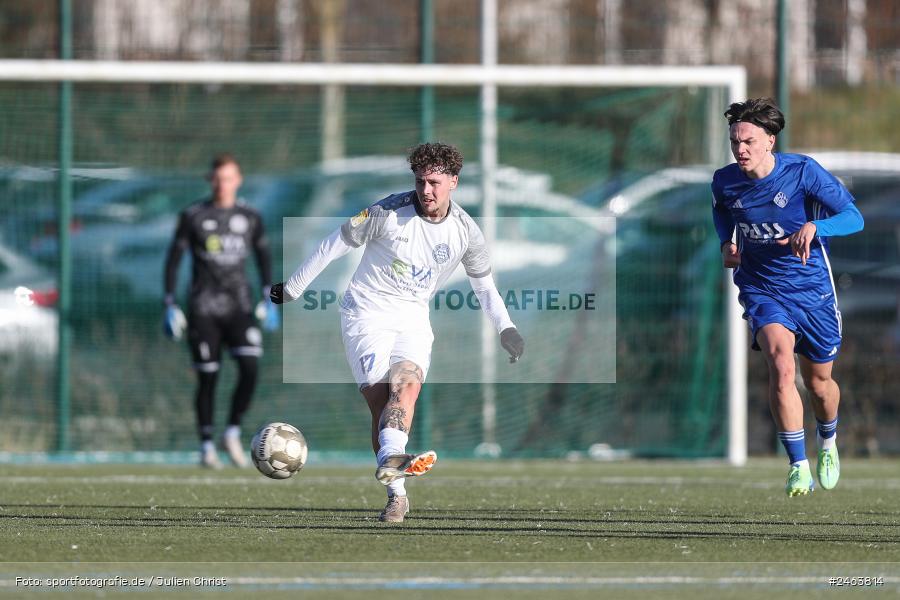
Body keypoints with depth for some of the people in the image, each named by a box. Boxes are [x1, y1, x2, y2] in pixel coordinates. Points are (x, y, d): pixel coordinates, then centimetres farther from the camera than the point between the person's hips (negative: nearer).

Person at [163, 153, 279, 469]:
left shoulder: (250, 218, 8)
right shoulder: (193, 217, 1)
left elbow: (264, 256, 20)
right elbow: (173, 259, 4)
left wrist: (269, 298, 13)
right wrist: (170, 304, -1)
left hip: (239, 306, 2)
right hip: (204, 309, -2)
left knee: (249, 369, -16)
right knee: (207, 378, -1)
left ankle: (232, 434, 0)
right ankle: (206, 446, 9)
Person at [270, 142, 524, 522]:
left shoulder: (466, 232, 0)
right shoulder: (389, 212, -12)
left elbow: (484, 286, 16)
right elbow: (335, 245, -3)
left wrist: (506, 330, 4)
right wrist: (292, 288, 2)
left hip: (413, 320, 3)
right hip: (367, 315, -3)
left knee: (407, 385, -25)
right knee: (380, 400, -18)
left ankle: (389, 460, -42)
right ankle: (397, 495, -28)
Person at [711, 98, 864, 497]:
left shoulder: (803, 172, -17)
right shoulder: (725, 182, -7)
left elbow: (853, 217, -16)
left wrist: (813, 227, -34)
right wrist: (726, 243, 0)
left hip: (812, 288, 0)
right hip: (761, 288, 0)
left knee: (819, 382, 12)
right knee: (780, 361, -26)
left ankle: (828, 442, 47)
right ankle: (799, 467, -23)